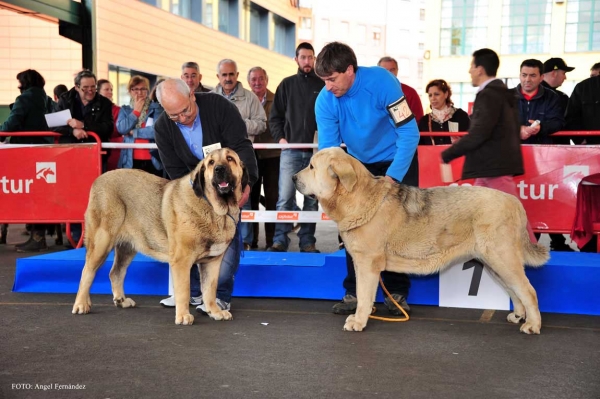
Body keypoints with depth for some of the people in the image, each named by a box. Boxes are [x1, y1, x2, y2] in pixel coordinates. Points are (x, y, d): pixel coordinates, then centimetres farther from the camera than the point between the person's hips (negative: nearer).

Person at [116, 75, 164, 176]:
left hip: (153, 161, -2)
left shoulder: (156, 108, 1)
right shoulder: (125, 110, 12)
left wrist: (133, 132, -6)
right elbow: (121, 129, -5)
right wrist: (136, 111, -4)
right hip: (131, 161, 2)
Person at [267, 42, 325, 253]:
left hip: (316, 151, 0)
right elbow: (275, 116, 11)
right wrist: (279, 137, -3)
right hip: (291, 150, 0)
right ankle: (280, 240, -2)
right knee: (285, 197, -6)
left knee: (312, 198, 3)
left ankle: (307, 241, 9)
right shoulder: (287, 84, 11)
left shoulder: (323, 85, 7)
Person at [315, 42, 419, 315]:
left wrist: (391, 178, -32)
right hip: (359, 164, 3)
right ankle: (355, 292, 8)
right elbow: (327, 148, -17)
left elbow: (409, 133, -28)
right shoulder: (325, 101, -19)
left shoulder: (381, 82, -29)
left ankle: (397, 292, 11)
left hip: (398, 161, -3)